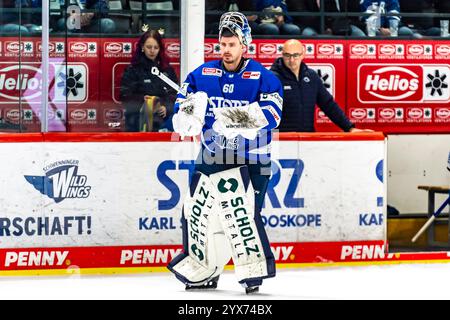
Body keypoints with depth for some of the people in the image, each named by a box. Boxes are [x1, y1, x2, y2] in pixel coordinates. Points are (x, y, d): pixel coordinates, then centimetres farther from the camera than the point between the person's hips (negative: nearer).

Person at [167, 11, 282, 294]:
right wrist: (187, 112, -21)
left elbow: (271, 114, -20)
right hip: (211, 157, 5)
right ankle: (203, 271, 28)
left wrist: (240, 117, -35)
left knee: (241, 211, -20)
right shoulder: (202, 75, 5)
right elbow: (181, 118, 3)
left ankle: (255, 270, -12)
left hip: (250, 159, -5)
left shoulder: (263, 77, -7)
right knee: (198, 213, 10)